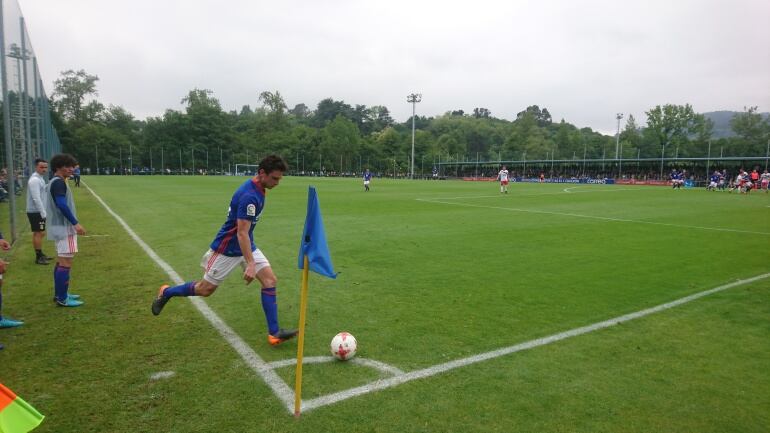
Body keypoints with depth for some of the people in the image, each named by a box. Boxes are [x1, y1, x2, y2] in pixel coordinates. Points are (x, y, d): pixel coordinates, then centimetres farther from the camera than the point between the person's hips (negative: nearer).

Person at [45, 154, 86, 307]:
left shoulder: (54, 182, 17)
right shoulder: (59, 182, -14)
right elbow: (62, 205, -25)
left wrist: (73, 223, 23)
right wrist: (76, 223, -26)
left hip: (60, 227, 11)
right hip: (64, 227, -11)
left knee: (61, 262, 15)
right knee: (66, 263, -8)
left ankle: (60, 294, 23)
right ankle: (63, 298, -5)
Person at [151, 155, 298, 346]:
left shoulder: (258, 189, 1)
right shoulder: (249, 196, -29)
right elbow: (242, 233, -31)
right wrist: (250, 264, -33)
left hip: (247, 245, 8)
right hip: (227, 249, -8)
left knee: (270, 280, -6)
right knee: (206, 289, 8)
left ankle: (274, 332, -3)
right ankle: (166, 292, 36)